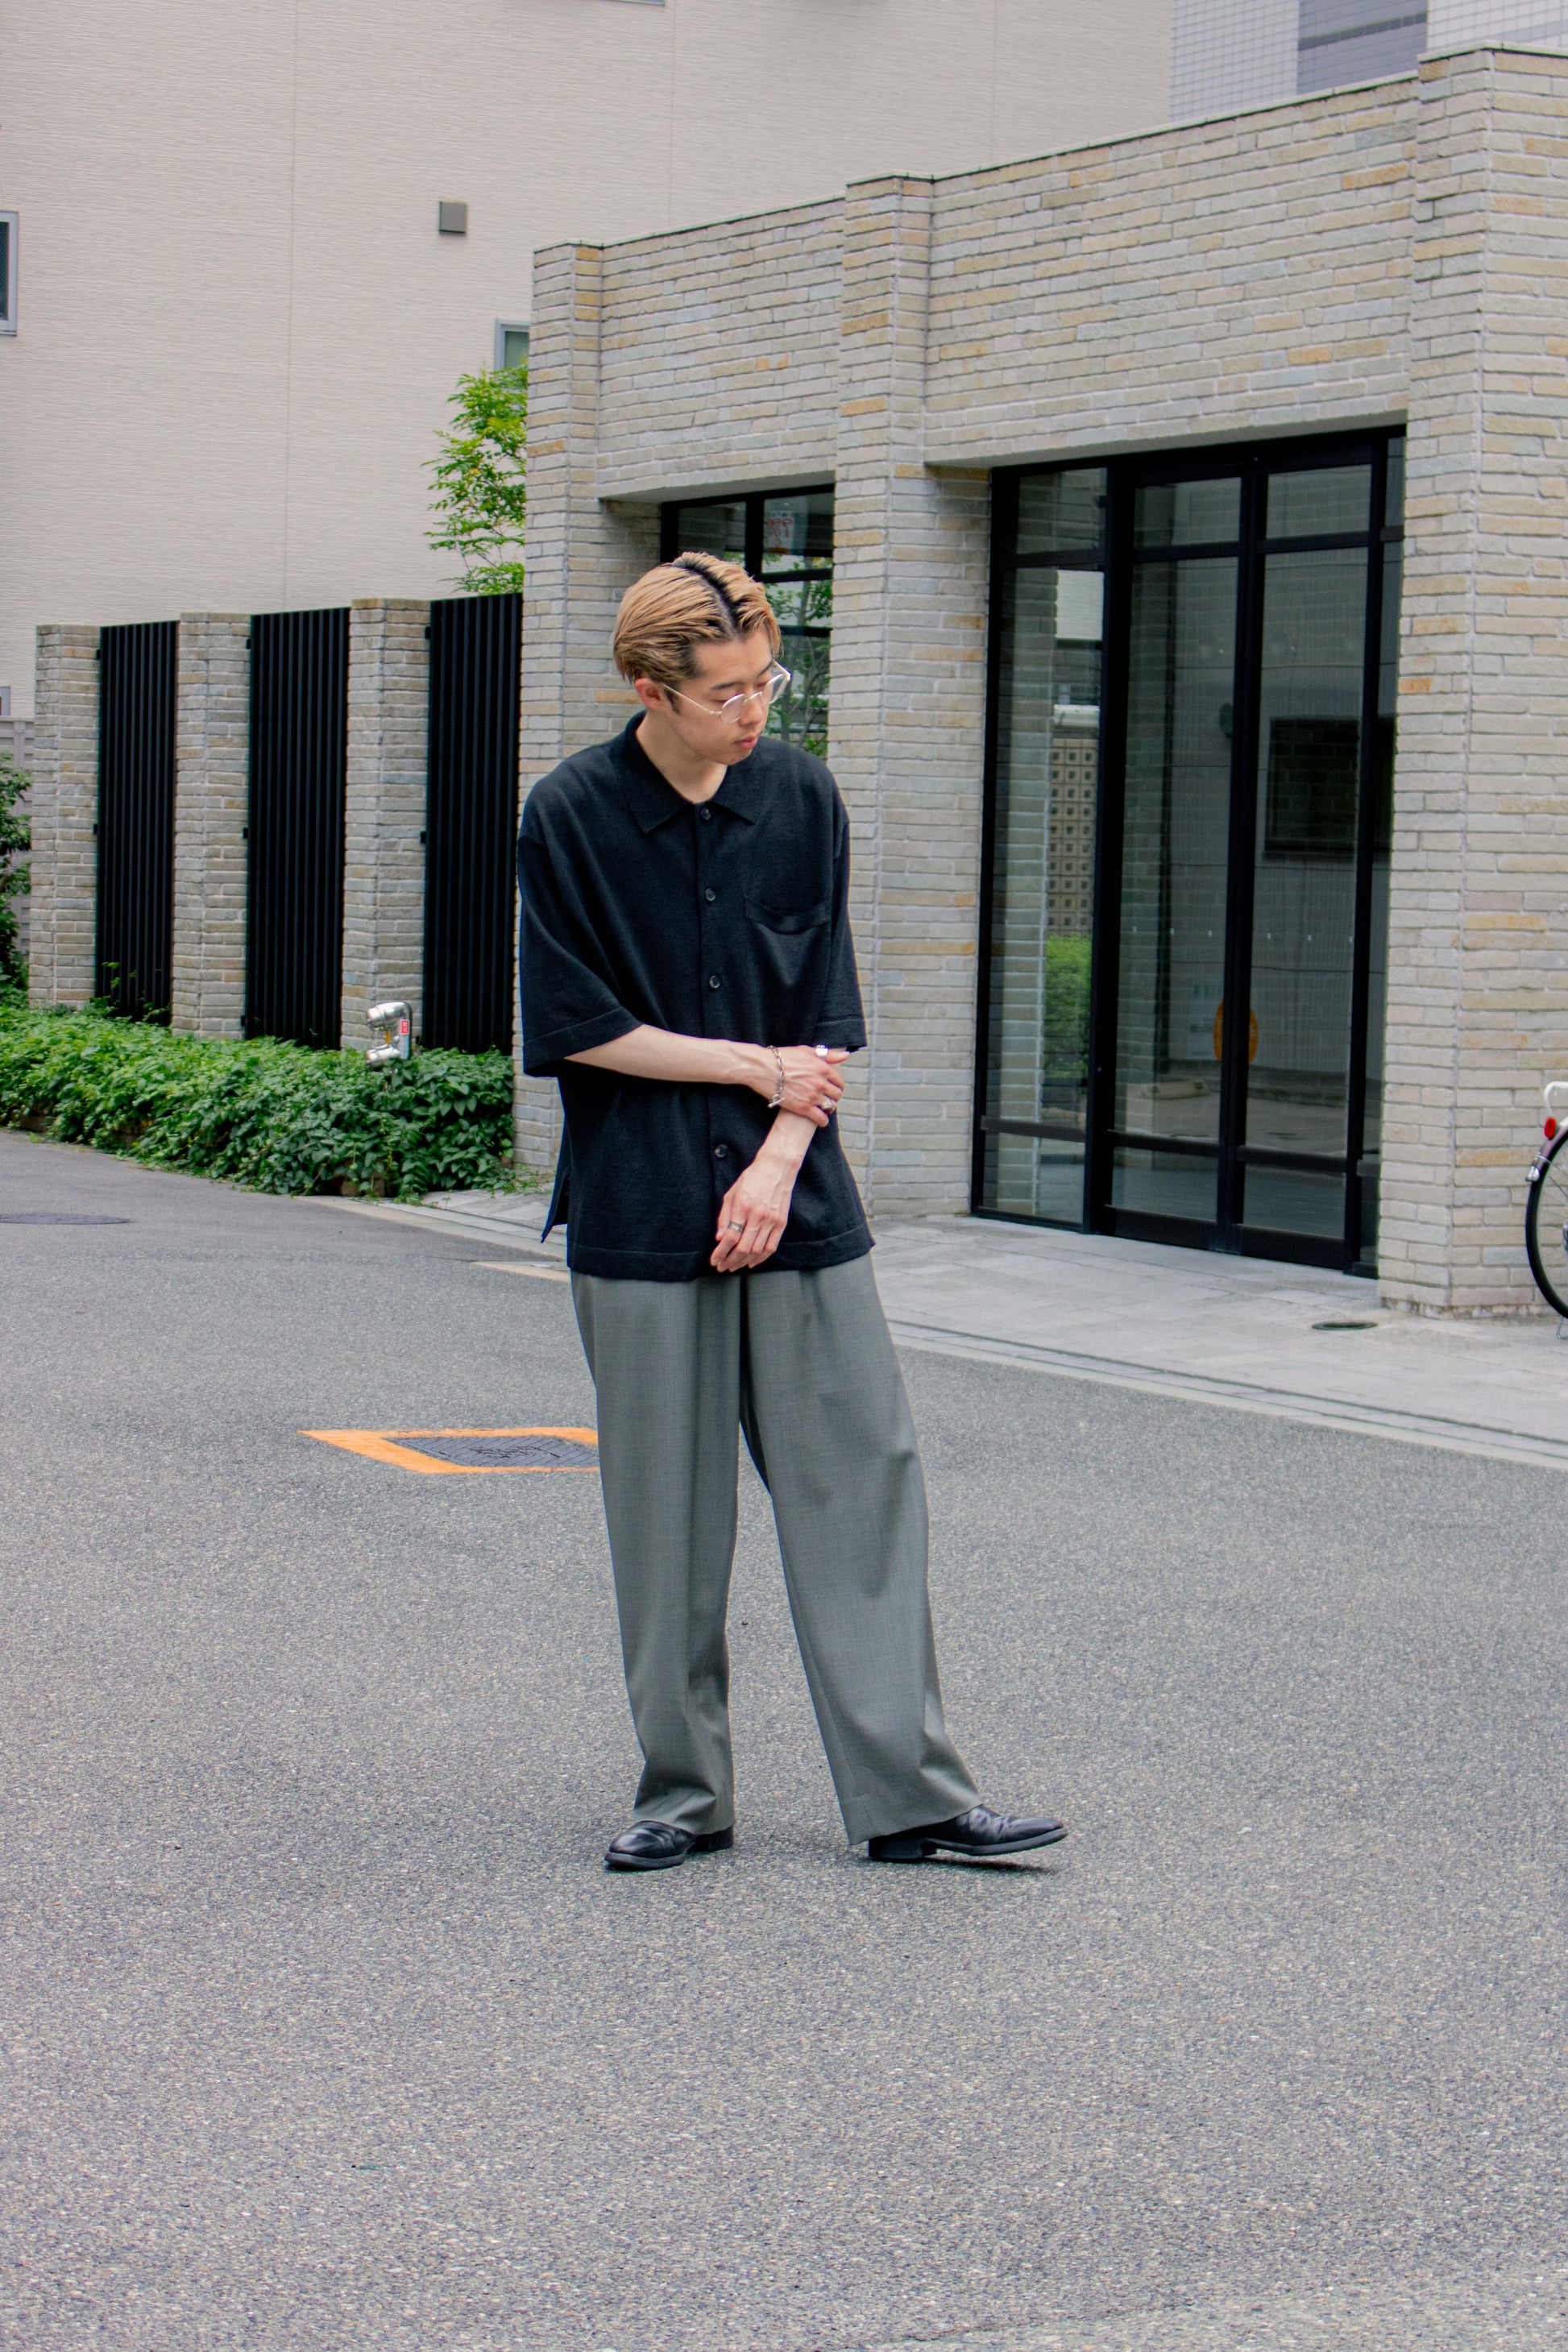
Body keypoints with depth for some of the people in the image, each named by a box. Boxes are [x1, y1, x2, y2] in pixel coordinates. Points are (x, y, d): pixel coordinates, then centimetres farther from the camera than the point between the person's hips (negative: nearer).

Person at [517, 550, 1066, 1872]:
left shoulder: (800, 797, 4)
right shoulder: (572, 818, -5)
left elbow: (825, 1014, 6)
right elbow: (578, 1026, -6)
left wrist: (779, 1162, -8)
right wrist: (755, 1068, -5)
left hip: (797, 1203, 3)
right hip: (640, 1215, -2)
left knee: (861, 1475, -1)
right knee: (666, 1508, 4)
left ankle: (909, 1791, 3)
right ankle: (683, 1793, 15)